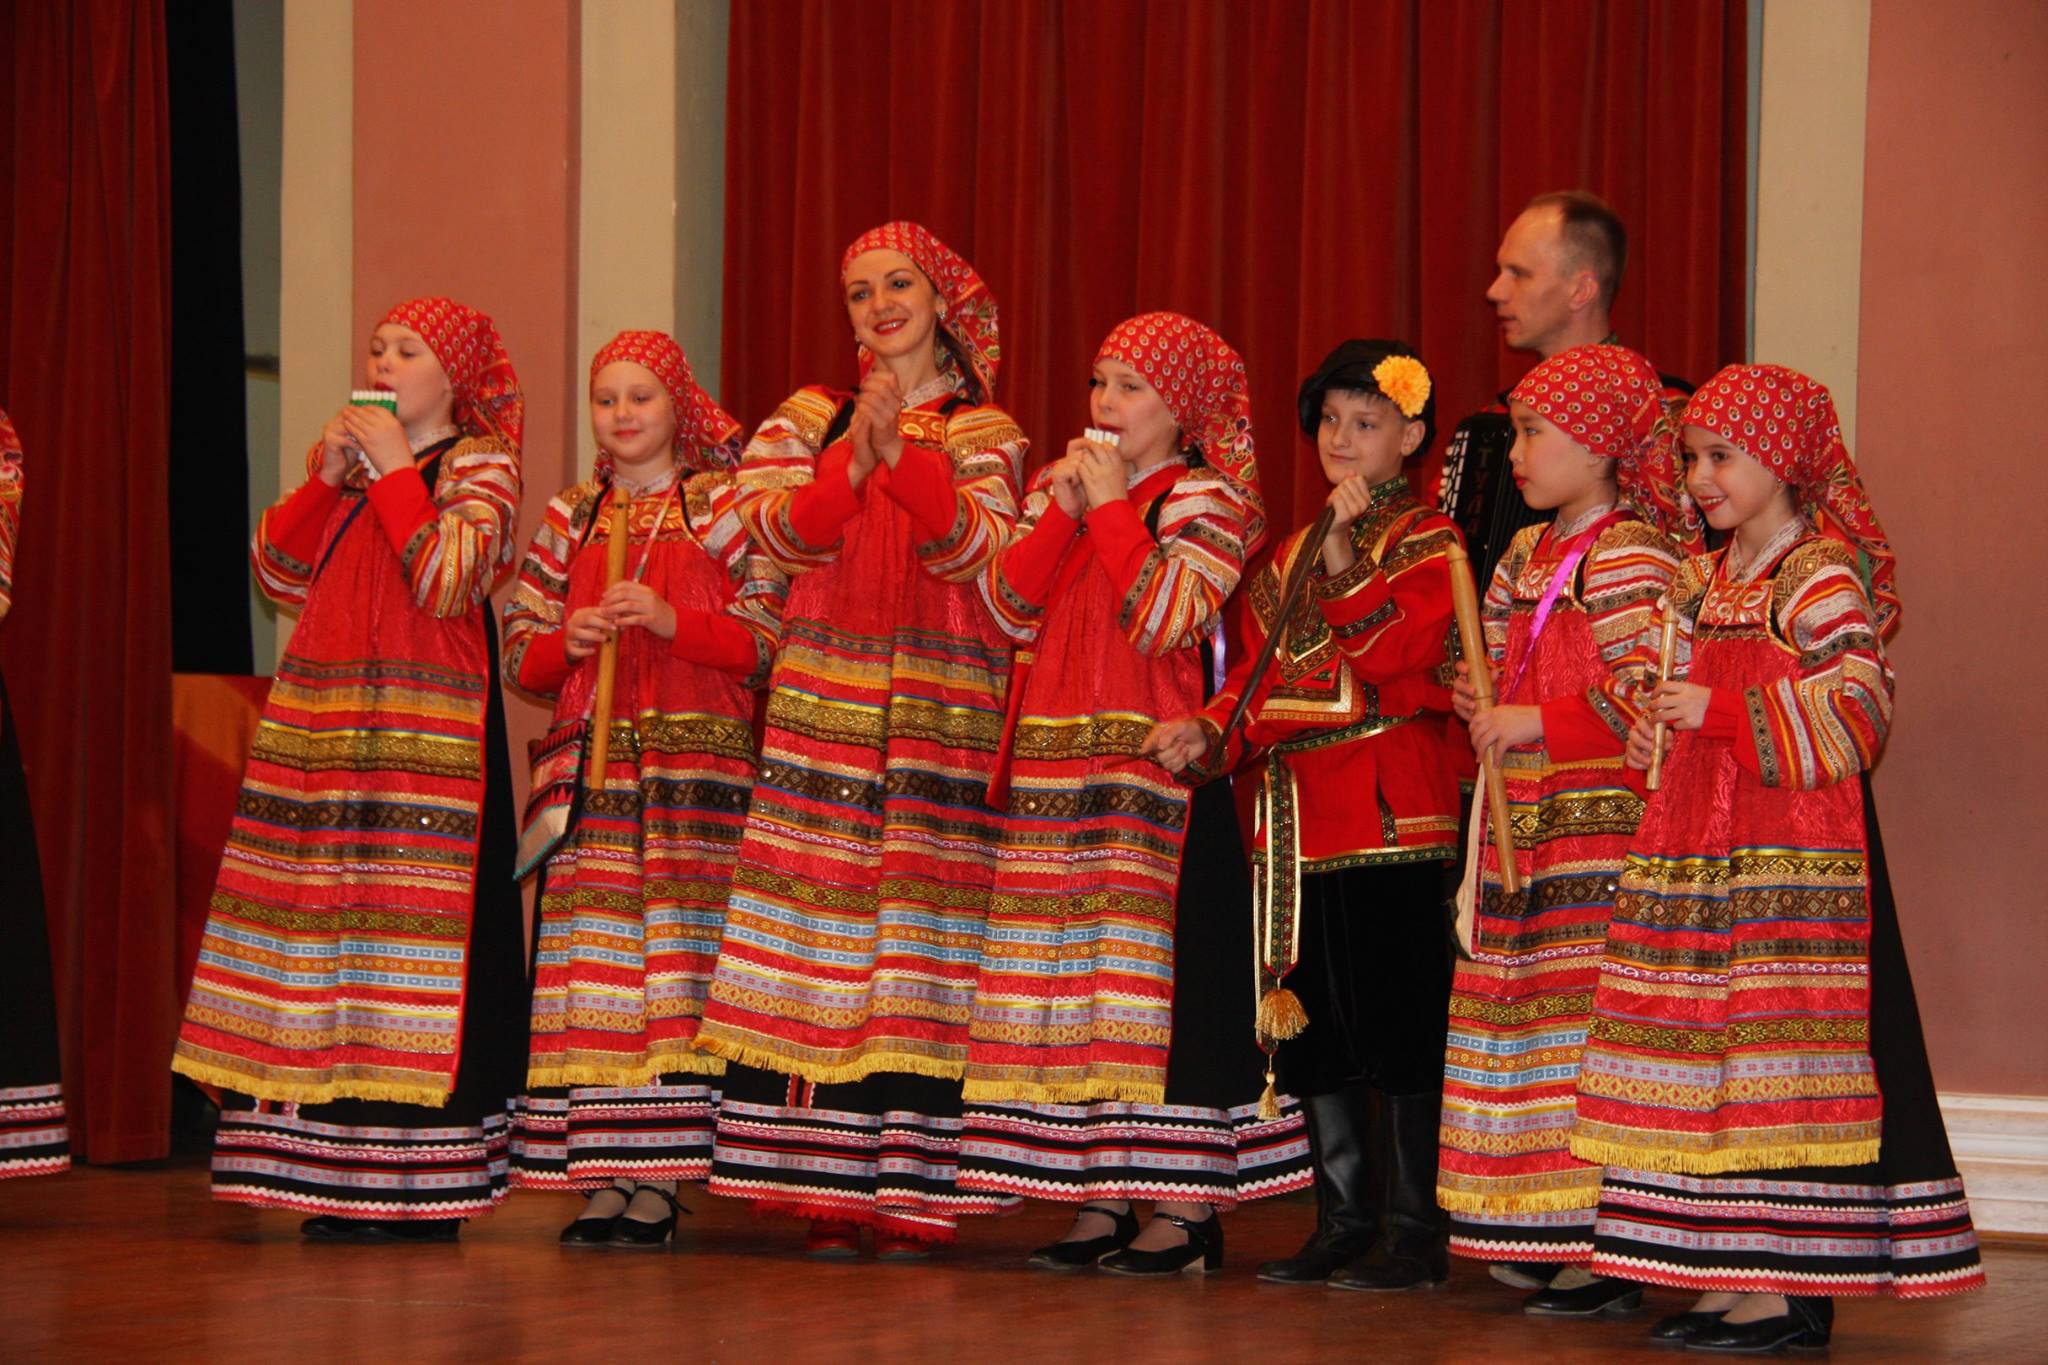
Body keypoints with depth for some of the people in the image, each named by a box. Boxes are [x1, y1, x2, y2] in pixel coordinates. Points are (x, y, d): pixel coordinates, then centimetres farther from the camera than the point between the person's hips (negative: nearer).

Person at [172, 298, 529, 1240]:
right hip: (326, 724, 7)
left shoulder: (478, 465, 0)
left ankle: (418, 1185, -7)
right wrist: (326, 478, 3)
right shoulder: (354, 460, 21)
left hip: (423, 729, -7)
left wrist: (391, 472, -11)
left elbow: (450, 580, -16)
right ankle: (339, 1177, 6)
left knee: (409, 916, -10)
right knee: (329, 911, 2)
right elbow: (278, 574, 14)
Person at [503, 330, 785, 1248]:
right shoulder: (570, 519, 17)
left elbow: (768, 641, -2)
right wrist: (568, 642, -3)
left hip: (698, 766, -3)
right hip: (591, 768, 3)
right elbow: (519, 656, 17)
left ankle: (658, 1181, -7)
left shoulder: (725, 509, 6)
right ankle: (600, 1179, -1)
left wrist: (671, 621, -13)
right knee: (591, 966, -3)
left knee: (677, 961, -9)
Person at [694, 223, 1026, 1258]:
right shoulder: (813, 418, 14)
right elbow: (779, 530, -2)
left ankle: (909, 1189, -6)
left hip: (941, 711, -2)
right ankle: (831, 1188, -1)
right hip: (824, 706, 2)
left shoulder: (982, 434, 9)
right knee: (822, 937, -4)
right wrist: (856, 457, -16)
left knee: (917, 936, -7)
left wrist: (903, 453, -21)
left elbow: (974, 547, -9)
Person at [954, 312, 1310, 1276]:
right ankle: (1101, 1194, 12)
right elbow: (1009, 609, 5)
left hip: (1158, 763, -6)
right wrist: (1063, 510, -4)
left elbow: (1167, 620, -17)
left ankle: (1188, 1203, -3)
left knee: (1165, 967, -7)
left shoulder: (1204, 499, -3)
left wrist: (1112, 508, -12)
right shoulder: (1057, 485, 16)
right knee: (1071, 969, 6)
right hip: (1055, 763, 6)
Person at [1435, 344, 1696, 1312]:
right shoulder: (1525, 558, 17)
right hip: (1523, 831, 10)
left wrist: (1539, 723, -18)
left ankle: (1612, 1254, -7)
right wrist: (1483, 702, 9)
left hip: (1604, 830, -10)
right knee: (1525, 1014, 11)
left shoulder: (1631, 559, -12)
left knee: (1594, 1010, -10)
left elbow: (1648, 698, -20)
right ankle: (1550, 1238, 18)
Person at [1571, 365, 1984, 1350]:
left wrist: (1721, 711, -19)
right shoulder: (1700, 581, 17)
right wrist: (1658, 727, 8)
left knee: (1779, 1048, -10)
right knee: (1705, 1048, 7)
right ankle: (1731, 1278, 12)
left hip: (1794, 851, -9)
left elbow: (1856, 713, -16)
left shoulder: (1823, 579, -9)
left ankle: (1797, 1289, -7)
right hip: (1698, 845, 9)